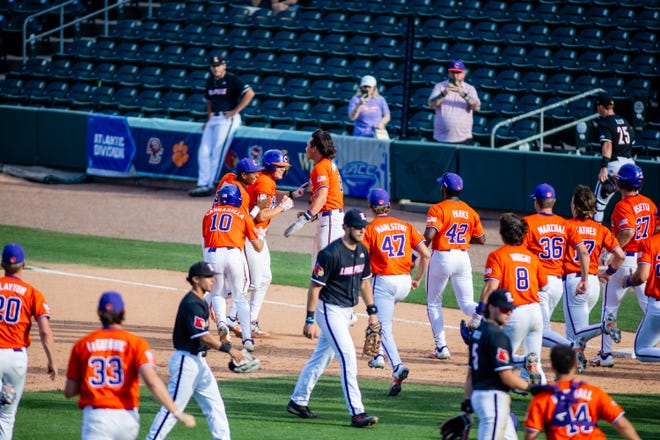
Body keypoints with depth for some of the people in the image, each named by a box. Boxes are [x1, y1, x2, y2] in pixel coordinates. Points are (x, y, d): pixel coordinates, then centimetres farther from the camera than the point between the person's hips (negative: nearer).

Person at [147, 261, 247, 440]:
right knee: (174, 407, -5)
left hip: (199, 361, 10)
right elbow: (204, 337, -24)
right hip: (186, 361, -10)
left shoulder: (200, 302, 12)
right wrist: (229, 349, -21)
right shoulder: (192, 303, -19)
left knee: (214, 404, 11)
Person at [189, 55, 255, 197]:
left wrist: (236, 111, -16)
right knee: (203, 152, -1)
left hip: (227, 119, -8)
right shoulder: (210, 81, 16)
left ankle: (209, 186, -11)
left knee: (217, 153, -11)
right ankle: (202, 184, -1)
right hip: (214, 119, 8)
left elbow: (249, 93, -16)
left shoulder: (232, 79, -7)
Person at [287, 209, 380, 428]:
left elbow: (365, 281, 17)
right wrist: (310, 320, -18)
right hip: (330, 309, -9)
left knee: (321, 358, 17)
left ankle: (298, 402, 29)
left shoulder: (362, 251, 4)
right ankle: (357, 413, -16)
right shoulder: (331, 254, -21)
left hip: (346, 311, 9)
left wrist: (372, 311, 13)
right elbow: (315, 287, -17)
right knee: (348, 357, -14)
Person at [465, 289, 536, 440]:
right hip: (493, 398, -10)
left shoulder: (478, 332, 13)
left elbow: (471, 372, 17)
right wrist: (531, 387, -5)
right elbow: (506, 376, -19)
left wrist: (467, 401, 19)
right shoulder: (497, 335, -16)